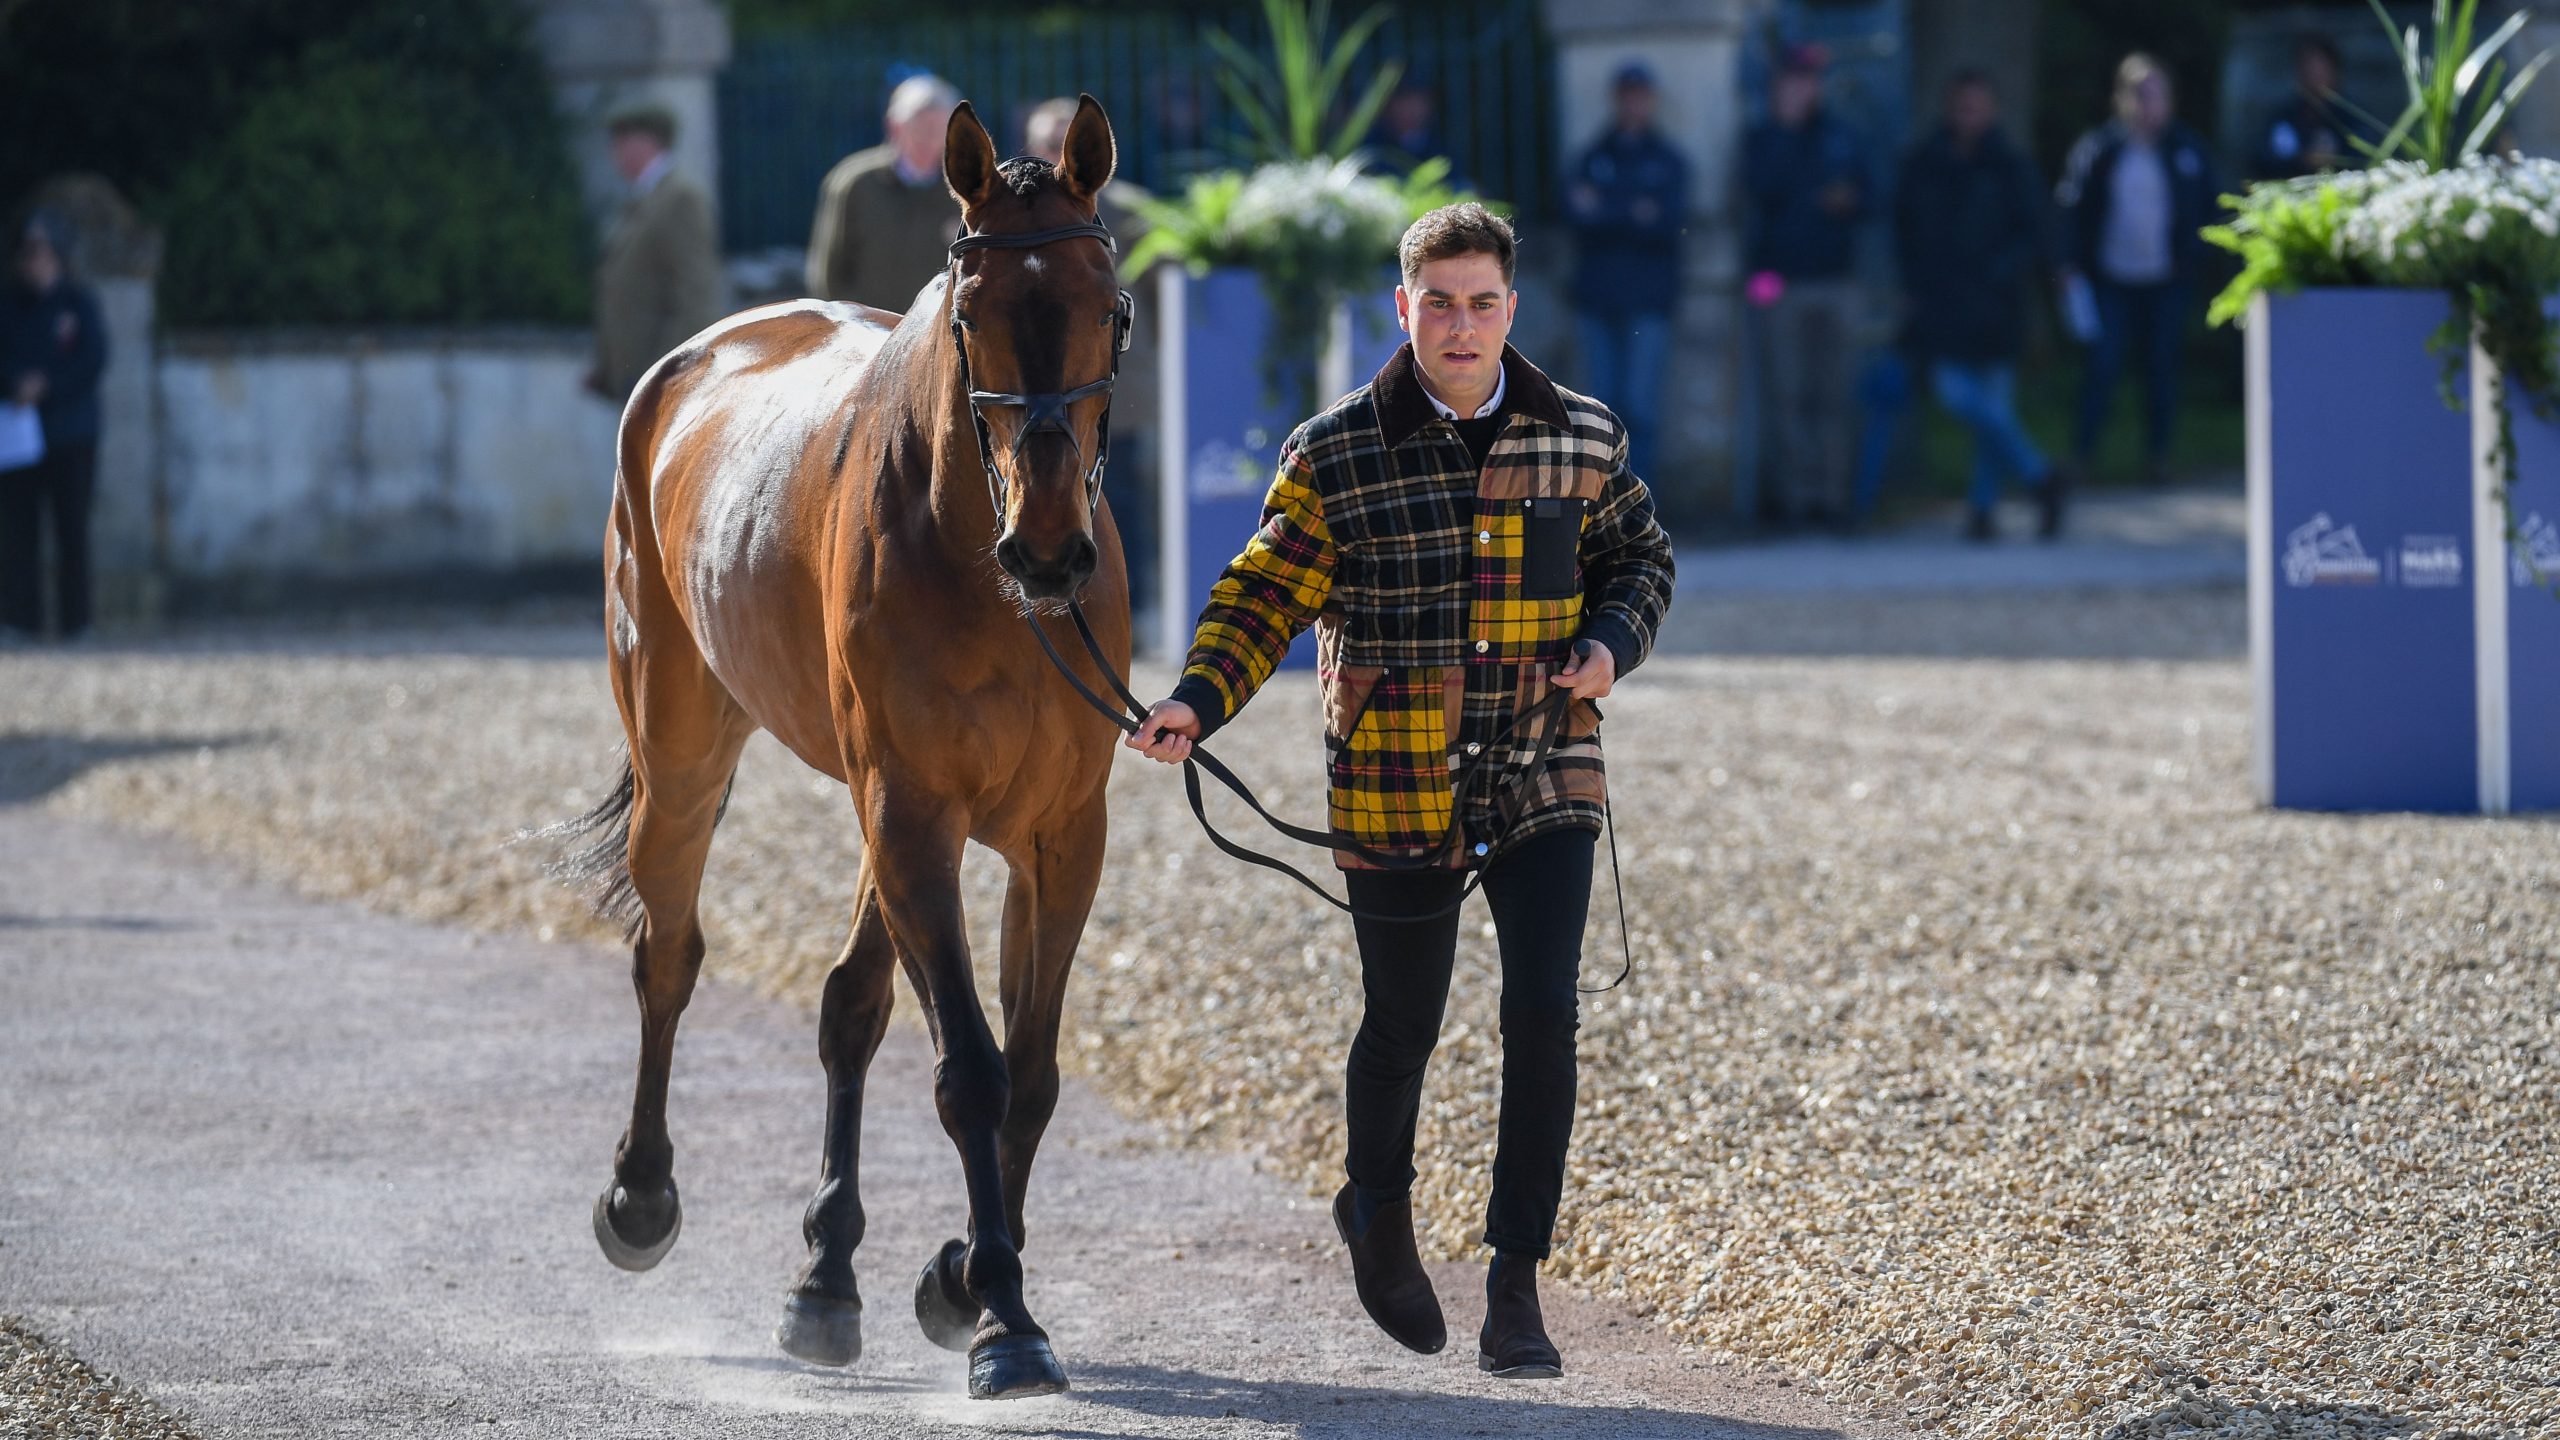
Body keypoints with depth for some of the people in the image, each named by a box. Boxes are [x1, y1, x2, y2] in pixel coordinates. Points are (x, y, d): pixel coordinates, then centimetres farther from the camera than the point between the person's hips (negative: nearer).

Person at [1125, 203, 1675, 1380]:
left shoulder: (1583, 440, 0)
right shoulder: (1337, 456, -7)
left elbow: (1639, 556, 15)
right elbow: (1263, 597, -5)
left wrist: (1612, 643, -5)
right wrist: (1196, 703, -20)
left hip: (1543, 784, 1)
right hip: (1398, 787, -1)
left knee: (1543, 1016, -10)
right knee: (1404, 1024, 10)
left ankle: (1515, 1290, -3)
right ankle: (1378, 1210, 41)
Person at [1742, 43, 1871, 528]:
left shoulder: (1842, 140, 14)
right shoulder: (1763, 138, 4)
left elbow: (1864, 200, 15)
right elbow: (1762, 191, -13)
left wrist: (1848, 201, -8)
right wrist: (1785, 125, -12)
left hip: (1833, 282, 3)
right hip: (1778, 282, -3)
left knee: (1833, 393, -1)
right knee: (1785, 395, -5)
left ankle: (1831, 492, 2)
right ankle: (1792, 490, -3)